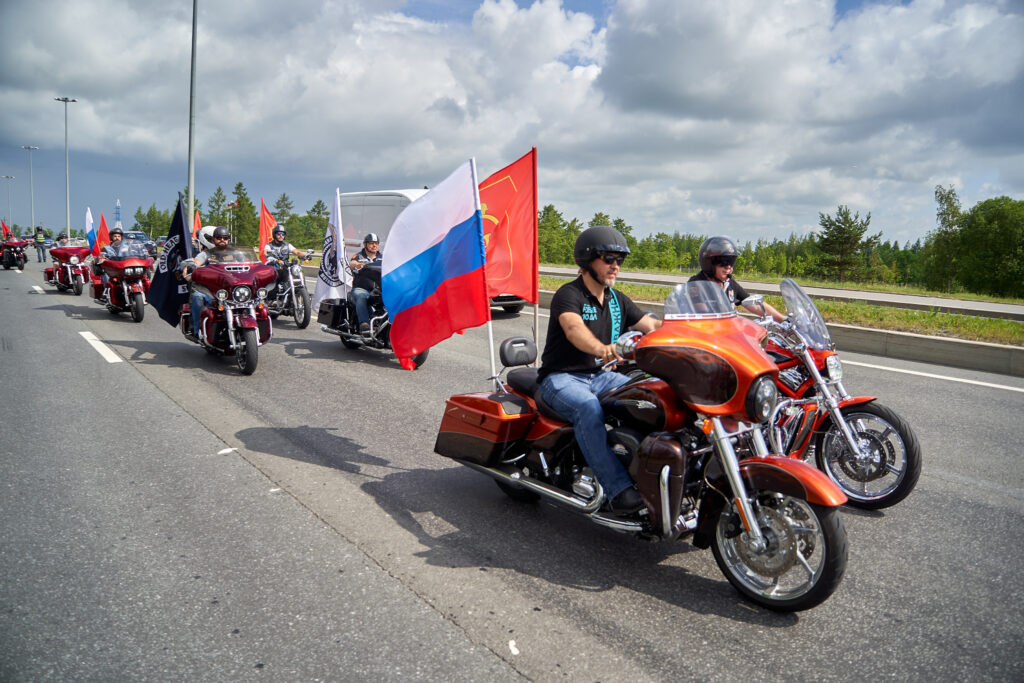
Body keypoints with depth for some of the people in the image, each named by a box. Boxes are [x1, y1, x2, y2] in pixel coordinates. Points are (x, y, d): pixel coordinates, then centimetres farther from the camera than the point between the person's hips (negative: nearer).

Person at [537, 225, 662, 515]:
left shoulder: (618, 300, 12)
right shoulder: (569, 294, -12)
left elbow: (652, 325, 3)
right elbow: (574, 328, -33)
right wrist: (601, 349, -54)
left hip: (600, 375, 7)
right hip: (562, 377, -7)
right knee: (589, 409, -36)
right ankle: (619, 490, -38)